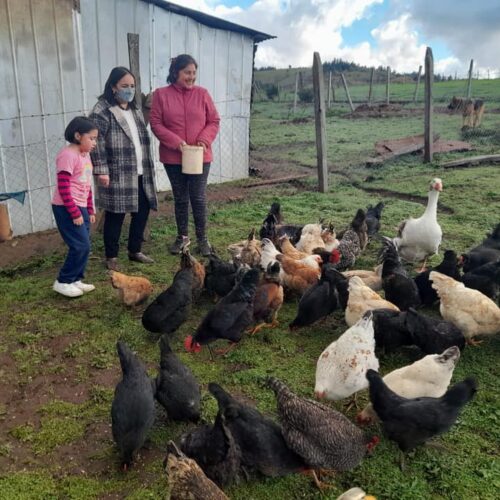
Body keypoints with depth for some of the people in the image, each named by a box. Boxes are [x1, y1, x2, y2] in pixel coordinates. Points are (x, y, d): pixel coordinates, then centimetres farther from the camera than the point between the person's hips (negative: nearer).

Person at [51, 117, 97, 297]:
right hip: (66, 208, -9)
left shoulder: (85, 155, 13)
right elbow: (63, 188, -19)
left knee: (84, 246, 10)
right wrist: (75, 213, -19)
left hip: (81, 207, 9)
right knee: (81, 246, -8)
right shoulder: (68, 155, -16)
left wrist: (90, 210, 18)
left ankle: (75, 280, 21)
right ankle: (63, 282, 6)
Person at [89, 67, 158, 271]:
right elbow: (96, 143, -15)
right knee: (115, 216, 1)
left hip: (140, 174, 8)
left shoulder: (135, 109, 16)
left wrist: (148, 167, 18)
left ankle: (135, 250, 28)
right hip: (117, 175, -7)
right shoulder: (102, 111, -9)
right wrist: (101, 170, -19)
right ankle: (111, 257, 16)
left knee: (142, 211, 11)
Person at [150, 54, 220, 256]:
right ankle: (182, 236, 26)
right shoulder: (161, 94, -2)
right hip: (173, 157, 0)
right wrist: (176, 142, -16)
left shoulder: (202, 93, 1)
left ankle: (202, 238, 16)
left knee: (198, 198, 3)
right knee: (180, 198, 11)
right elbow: (156, 123, -5)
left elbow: (214, 121, 4)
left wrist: (204, 140, -14)